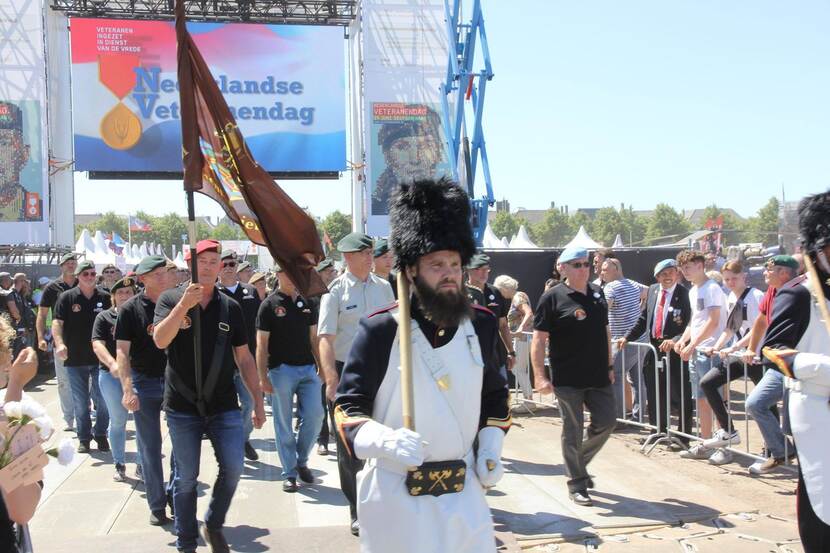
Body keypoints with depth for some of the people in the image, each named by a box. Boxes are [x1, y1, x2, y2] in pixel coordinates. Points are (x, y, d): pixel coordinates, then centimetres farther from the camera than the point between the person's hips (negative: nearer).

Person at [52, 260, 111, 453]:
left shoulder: (104, 298, 3)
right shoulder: (67, 297, -1)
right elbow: (57, 322, -7)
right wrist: (59, 343, -24)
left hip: (100, 357, 1)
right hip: (75, 359, -1)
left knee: (103, 400, 3)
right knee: (80, 402, 8)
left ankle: (100, 434, 20)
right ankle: (84, 438, 19)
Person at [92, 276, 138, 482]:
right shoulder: (104, 317, 3)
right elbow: (97, 344, -7)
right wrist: (112, 363, -25)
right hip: (111, 374, 0)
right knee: (118, 420, 8)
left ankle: (143, 463, 12)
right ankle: (119, 465, 19)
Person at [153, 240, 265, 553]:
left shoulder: (230, 307, 5)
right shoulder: (171, 299, -1)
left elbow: (244, 358, 8)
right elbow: (160, 340, -17)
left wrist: (258, 401, 5)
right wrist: (184, 305, -28)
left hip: (224, 405, 2)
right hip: (182, 406, -1)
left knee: (233, 466, -5)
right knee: (186, 477, 6)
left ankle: (214, 525, 21)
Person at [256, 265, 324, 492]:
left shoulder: (307, 303, 10)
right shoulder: (270, 305, -3)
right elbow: (261, 345, -4)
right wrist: (263, 377, -10)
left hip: (308, 368, 4)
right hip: (282, 369, -4)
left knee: (315, 415, -3)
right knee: (283, 424, 3)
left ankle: (301, 460, 19)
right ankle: (289, 473, 14)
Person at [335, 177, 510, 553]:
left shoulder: (481, 325, 3)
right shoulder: (380, 331, -12)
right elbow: (348, 408, -8)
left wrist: (490, 446, 7)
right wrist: (386, 441, -26)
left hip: (464, 491, 4)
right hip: (396, 495, -4)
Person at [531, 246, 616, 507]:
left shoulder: (597, 293, 10)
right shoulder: (552, 297, -8)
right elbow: (538, 339, -11)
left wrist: (609, 365, 17)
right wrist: (540, 376, -18)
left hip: (599, 377, 6)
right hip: (568, 379, -5)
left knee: (606, 423, 8)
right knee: (573, 431, 3)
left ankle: (579, 462, 32)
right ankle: (577, 484, 15)